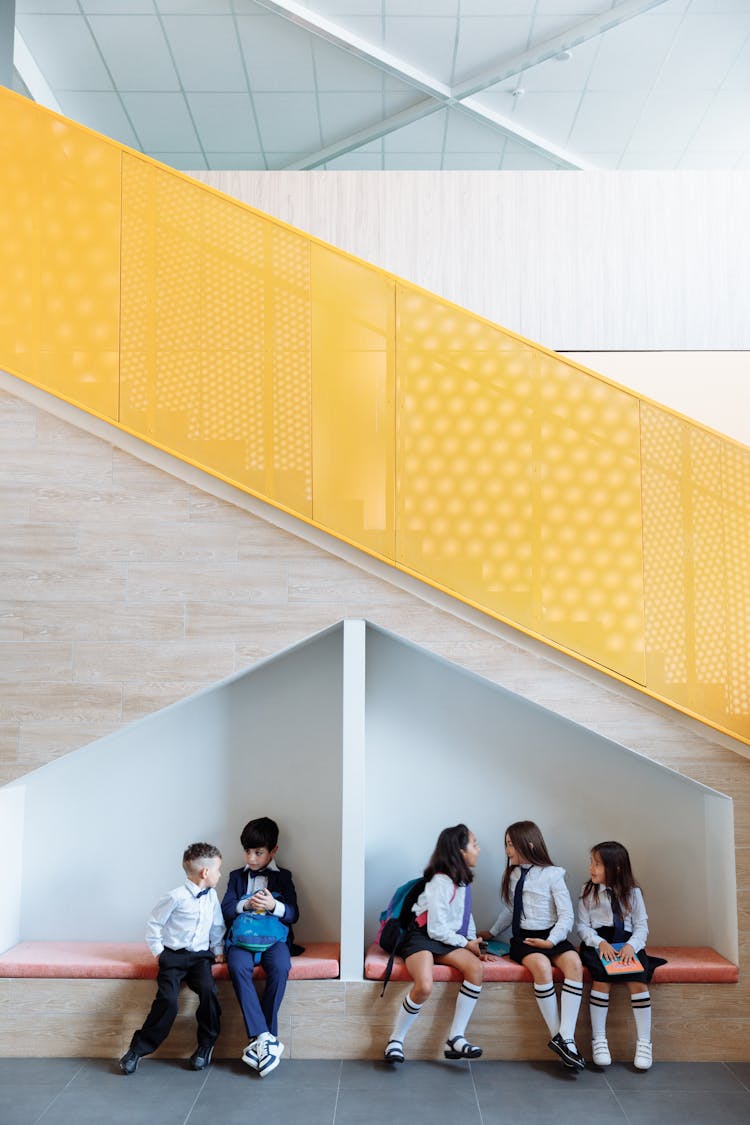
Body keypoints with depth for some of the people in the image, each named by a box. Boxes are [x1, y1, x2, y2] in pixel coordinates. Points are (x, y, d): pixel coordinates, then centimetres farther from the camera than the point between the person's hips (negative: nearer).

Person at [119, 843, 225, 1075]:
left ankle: (205, 1046, -5)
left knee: (208, 990, -24)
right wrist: (158, 951, -2)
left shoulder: (212, 897, 9)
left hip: (200, 955, 4)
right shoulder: (176, 897, -10)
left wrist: (218, 949, 14)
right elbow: (153, 924, -2)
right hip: (173, 955, -4)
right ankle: (136, 1050, -7)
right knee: (167, 999, -24)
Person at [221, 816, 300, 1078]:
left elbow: (293, 914, 3)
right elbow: (225, 910, 6)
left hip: (274, 936, -1)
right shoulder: (237, 876, 18)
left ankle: (260, 1039, -23)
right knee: (238, 966, -32)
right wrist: (247, 904, -13)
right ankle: (264, 1037, -32)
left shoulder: (282, 877, 13)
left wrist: (274, 905, -17)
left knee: (280, 967, -33)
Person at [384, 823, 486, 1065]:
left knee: (475, 967, -22)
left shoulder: (462, 879, 11)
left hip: (445, 940, 8)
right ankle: (396, 1040, -9)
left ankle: (455, 1039, -17)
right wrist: (466, 943, -6)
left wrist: (474, 943, 6)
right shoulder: (441, 883, -17)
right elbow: (437, 930, -17)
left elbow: (466, 915, 21)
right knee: (424, 987, -33)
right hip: (422, 937, -8)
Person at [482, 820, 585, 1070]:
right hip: (522, 938, 1)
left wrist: (551, 941, -15)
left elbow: (566, 915, -4)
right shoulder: (511, 875, 13)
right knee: (542, 966, -32)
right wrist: (491, 933, 23)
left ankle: (566, 1037, -33)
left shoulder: (552, 875, -1)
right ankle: (556, 1035, -23)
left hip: (550, 936, -1)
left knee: (574, 963, -32)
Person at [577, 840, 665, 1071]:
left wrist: (631, 945, -16)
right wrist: (599, 942, -15)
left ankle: (643, 1042, -11)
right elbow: (582, 926, 3)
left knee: (638, 981, -24)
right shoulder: (588, 891, 6)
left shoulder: (632, 892, 7)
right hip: (598, 942, -1)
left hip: (627, 942, 1)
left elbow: (641, 926, 3)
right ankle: (598, 1040, -14)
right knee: (601, 979, -27)